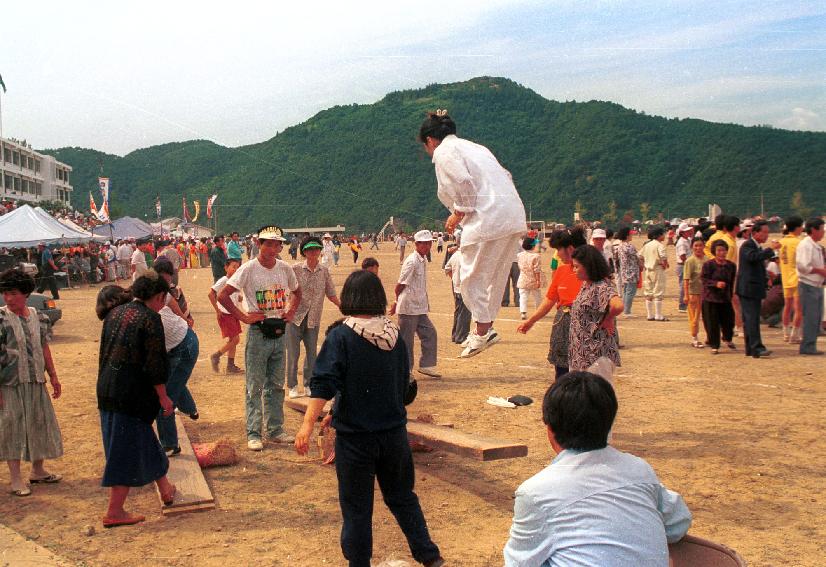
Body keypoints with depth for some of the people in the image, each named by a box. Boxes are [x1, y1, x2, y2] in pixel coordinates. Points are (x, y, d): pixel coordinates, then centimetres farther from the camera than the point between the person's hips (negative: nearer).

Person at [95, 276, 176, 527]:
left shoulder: (116, 312, 11)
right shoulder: (150, 319, -12)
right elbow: (154, 365, -14)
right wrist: (163, 396, -5)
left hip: (106, 390, 8)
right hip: (132, 394, -8)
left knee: (143, 441, 18)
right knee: (126, 451, 2)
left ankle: (165, 488, 31)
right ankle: (114, 512, 13)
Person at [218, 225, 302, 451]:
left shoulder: (285, 268, 4)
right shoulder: (249, 269, -11)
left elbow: (297, 292, 23)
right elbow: (222, 295, -16)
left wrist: (291, 312, 8)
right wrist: (243, 317, -15)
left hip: (279, 333, 5)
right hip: (258, 333, -5)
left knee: (276, 385, 12)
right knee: (255, 387, 1)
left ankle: (275, 430, 22)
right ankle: (253, 434, 8)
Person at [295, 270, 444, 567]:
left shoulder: (340, 336, -13)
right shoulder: (394, 335, 1)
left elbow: (323, 385, -23)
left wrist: (307, 424, -25)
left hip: (355, 436, -4)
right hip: (394, 432, 5)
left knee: (356, 506, 9)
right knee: (402, 496, 21)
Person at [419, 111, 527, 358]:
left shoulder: (444, 152, 1)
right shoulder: (473, 146, 26)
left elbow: (464, 184, -15)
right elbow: (506, 176, 22)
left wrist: (457, 215, -2)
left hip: (488, 219, -9)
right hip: (514, 217, 9)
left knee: (473, 278, 1)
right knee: (494, 277, 16)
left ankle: (482, 332, 1)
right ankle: (487, 326, 22)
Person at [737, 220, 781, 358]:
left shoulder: (758, 247, 19)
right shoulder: (747, 246, -11)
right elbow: (753, 257, -33)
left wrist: (765, 279, 18)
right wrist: (771, 249, -27)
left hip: (755, 289, 10)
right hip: (748, 289, -10)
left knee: (750, 319, 12)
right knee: (752, 318, -14)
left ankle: (750, 348, 15)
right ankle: (757, 347, -20)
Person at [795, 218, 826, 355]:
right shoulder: (805, 245, -14)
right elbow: (802, 265, -24)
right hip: (808, 286, -10)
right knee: (810, 318, -7)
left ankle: (810, 346, 18)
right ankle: (807, 347, -2)